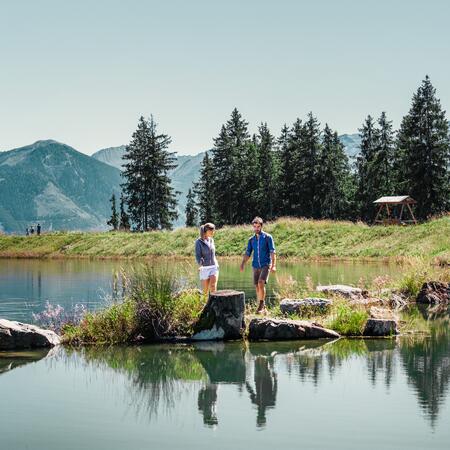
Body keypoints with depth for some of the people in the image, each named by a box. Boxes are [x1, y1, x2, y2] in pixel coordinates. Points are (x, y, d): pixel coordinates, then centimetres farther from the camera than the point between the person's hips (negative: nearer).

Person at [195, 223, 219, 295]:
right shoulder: (199, 242, -10)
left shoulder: (211, 240, 7)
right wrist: (200, 265, -36)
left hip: (214, 267, 3)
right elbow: (198, 256, -18)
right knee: (205, 291, 4)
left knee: (213, 287, -20)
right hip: (204, 269, -3)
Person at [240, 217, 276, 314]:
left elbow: (272, 252, -7)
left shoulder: (268, 237, -2)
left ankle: (261, 305, -14)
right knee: (257, 287, 4)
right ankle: (263, 308, 14)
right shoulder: (251, 239, 10)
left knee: (261, 283, -22)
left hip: (265, 265, -5)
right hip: (256, 266, 5)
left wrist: (273, 265, -19)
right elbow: (247, 254, 9)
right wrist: (242, 264, -7)